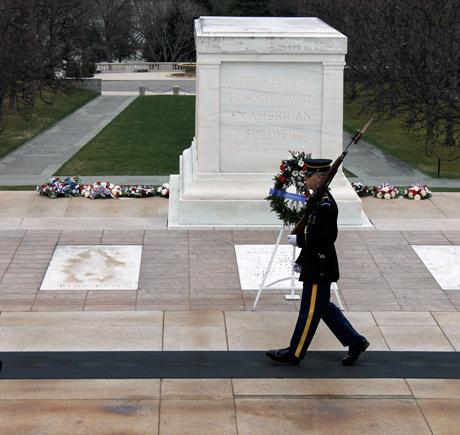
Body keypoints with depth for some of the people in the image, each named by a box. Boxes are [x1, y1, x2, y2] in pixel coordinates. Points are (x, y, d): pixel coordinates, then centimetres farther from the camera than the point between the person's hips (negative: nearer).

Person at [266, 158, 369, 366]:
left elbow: (328, 236, -25)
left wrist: (298, 240, -18)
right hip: (315, 265, 10)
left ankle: (294, 354, 10)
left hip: (319, 269, -10)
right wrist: (301, 260, 20)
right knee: (324, 307, 17)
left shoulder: (325, 205, -20)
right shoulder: (319, 200, 11)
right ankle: (355, 342, 23)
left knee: (310, 310, 1)